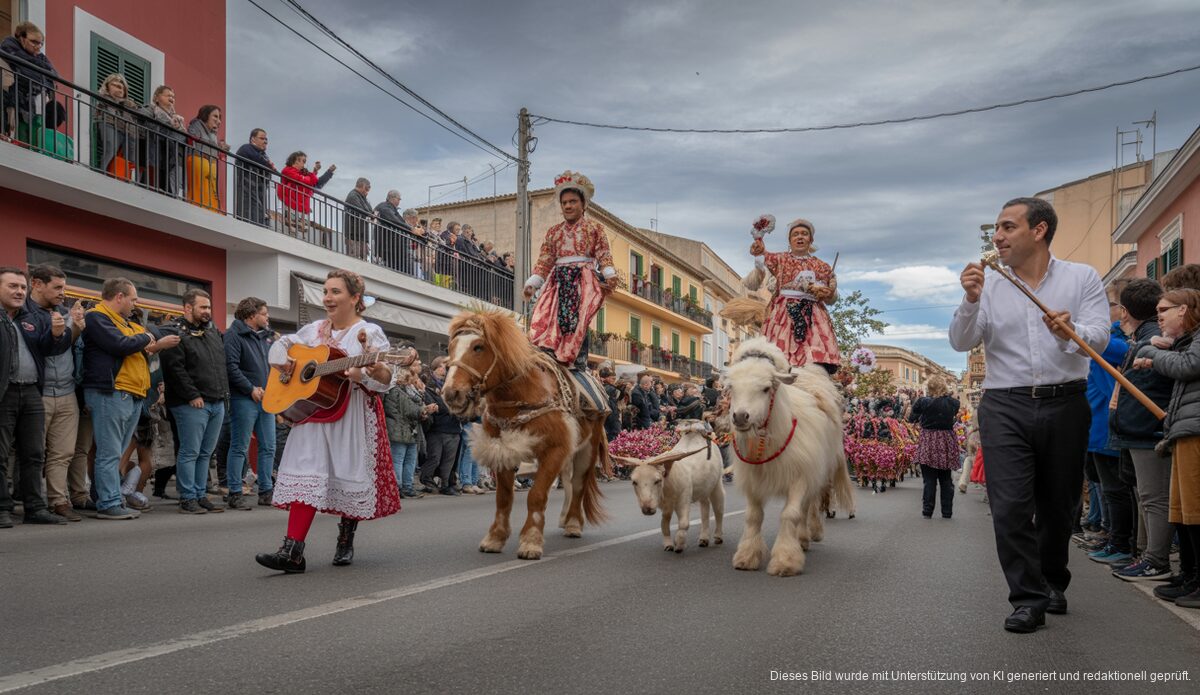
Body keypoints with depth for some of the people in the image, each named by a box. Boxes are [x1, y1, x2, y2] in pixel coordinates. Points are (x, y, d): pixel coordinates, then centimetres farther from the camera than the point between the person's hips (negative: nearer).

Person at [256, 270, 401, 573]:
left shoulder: (369, 333, -4)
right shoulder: (313, 330, 13)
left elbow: (386, 380, -11)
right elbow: (281, 344, 26)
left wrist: (365, 374, -33)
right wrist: (282, 358, 3)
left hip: (353, 417, -4)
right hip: (312, 413, 4)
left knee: (349, 475, 3)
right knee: (305, 474, -6)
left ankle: (345, 542, 25)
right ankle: (292, 551, -11)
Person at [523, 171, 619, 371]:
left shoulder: (594, 228, 9)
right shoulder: (553, 232, 19)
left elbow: (603, 254, 0)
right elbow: (544, 261, 13)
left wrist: (610, 276, -17)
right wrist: (532, 283, 2)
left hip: (584, 279, -4)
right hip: (559, 280, 4)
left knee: (578, 320, -18)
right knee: (545, 315, -15)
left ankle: (579, 362, -15)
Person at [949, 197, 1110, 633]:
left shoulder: (1082, 278, 4)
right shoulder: (990, 287, 8)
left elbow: (1099, 339, -8)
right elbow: (961, 342, -1)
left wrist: (1070, 333, -29)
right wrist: (971, 302, -17)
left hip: (1065, 405, 0)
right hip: (1005, 407, 0)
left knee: (1058, 506, 12)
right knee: (1010, 506, -9)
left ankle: (1053, 584, 33)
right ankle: (1029, 598, 0)